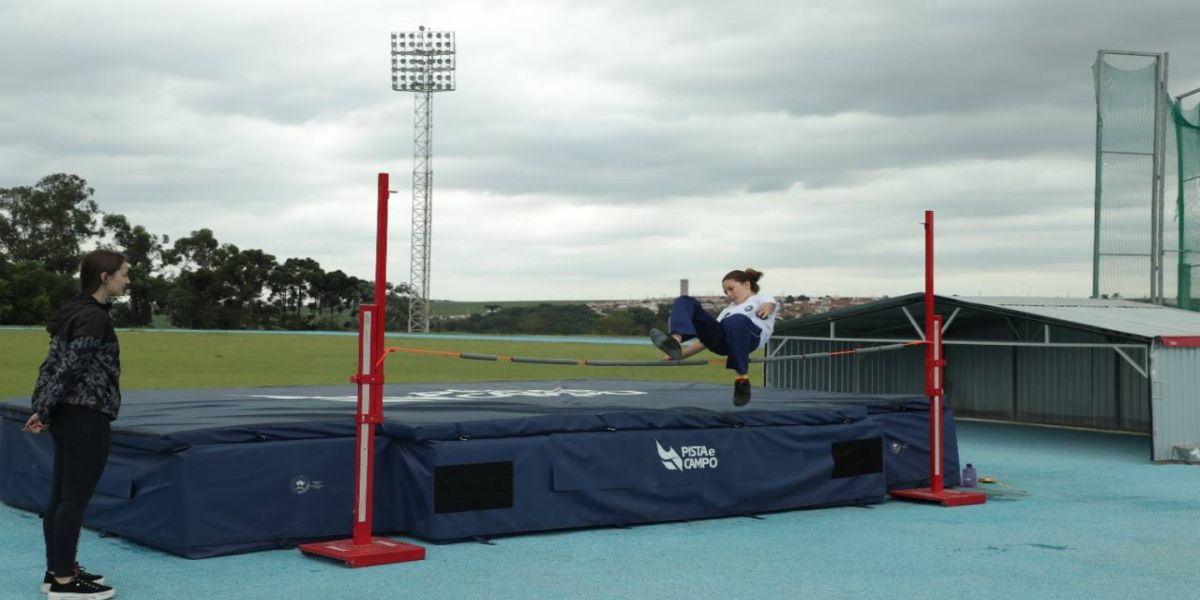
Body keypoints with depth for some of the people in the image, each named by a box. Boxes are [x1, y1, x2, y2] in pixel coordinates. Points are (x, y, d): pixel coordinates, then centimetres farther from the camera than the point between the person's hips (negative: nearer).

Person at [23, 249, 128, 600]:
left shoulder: (75, 312, 14)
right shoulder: (94, 317, -16)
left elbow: (54, 364, 12)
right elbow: (68, 368, -17)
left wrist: (43, 410, 10)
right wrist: (44, 412, -9)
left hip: (68, 417, 10)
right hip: (87, 418, -10)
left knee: (61, 497, 13)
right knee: (75, 499, -4)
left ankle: (57, 571, 20)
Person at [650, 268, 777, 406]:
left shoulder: (762, 298, 26)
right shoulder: (729, 310, 42)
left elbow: (768, 304, -1)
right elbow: (709, 336, 35)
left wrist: (765, 309, -29)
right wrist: (680, 355, 21)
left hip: (751, 336, -6)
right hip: (722, 340, 6)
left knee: (736, 320, -43)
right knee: (685, 302, -4)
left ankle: (742, 378, -31)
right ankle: (674, 342, -34)